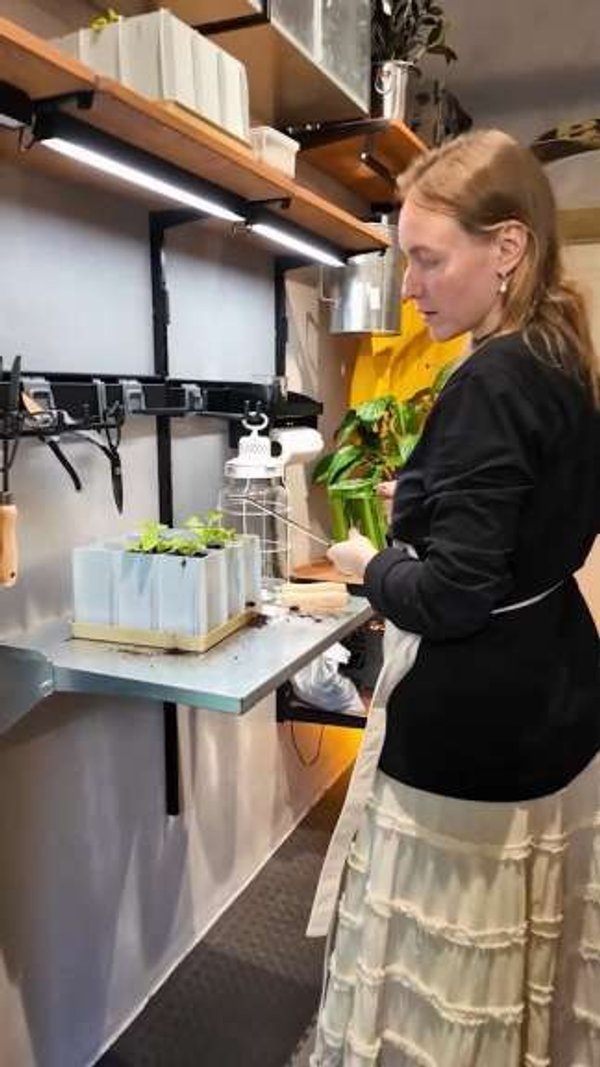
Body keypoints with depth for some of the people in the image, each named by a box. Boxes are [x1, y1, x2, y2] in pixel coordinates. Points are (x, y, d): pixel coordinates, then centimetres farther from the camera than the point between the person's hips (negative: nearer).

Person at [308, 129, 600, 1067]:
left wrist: (369, 565, -7)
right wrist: (420, 503, 11)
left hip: (474, 722, -9)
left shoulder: (492, 382, -22)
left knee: (446, 990, 11)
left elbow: (453, 595, -25)